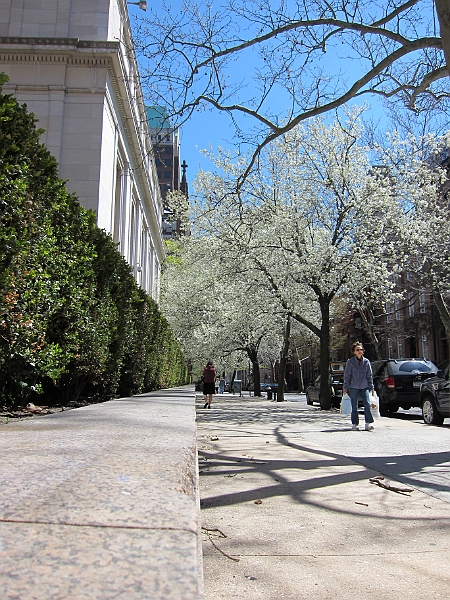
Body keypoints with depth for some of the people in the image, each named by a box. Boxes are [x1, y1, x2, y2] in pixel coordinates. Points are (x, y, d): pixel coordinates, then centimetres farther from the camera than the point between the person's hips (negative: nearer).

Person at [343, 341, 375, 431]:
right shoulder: (350, 362, -2)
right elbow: (347, 375, 0)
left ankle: (368, 423, -5)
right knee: (354, 407, 5)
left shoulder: (366, 361, 4)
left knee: (367, 404, -10)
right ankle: (354, 424, 14)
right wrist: (345, 387, -3)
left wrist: (371, 387, 8)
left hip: (364, 387, 2)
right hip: (353, 387, -1)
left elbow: (369, 375, 10)